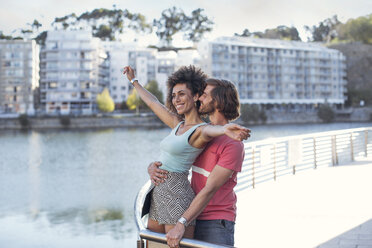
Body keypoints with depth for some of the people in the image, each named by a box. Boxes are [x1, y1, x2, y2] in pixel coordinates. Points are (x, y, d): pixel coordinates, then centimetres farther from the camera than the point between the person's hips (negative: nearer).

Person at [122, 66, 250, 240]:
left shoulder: (200, 130, -11)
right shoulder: (177, 124, 13)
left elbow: (209, 131, -35)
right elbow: (152, 103, 27)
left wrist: (225, 129, -59)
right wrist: (134, 80, 39)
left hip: (177, 195, -9)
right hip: (158, 195, 9)